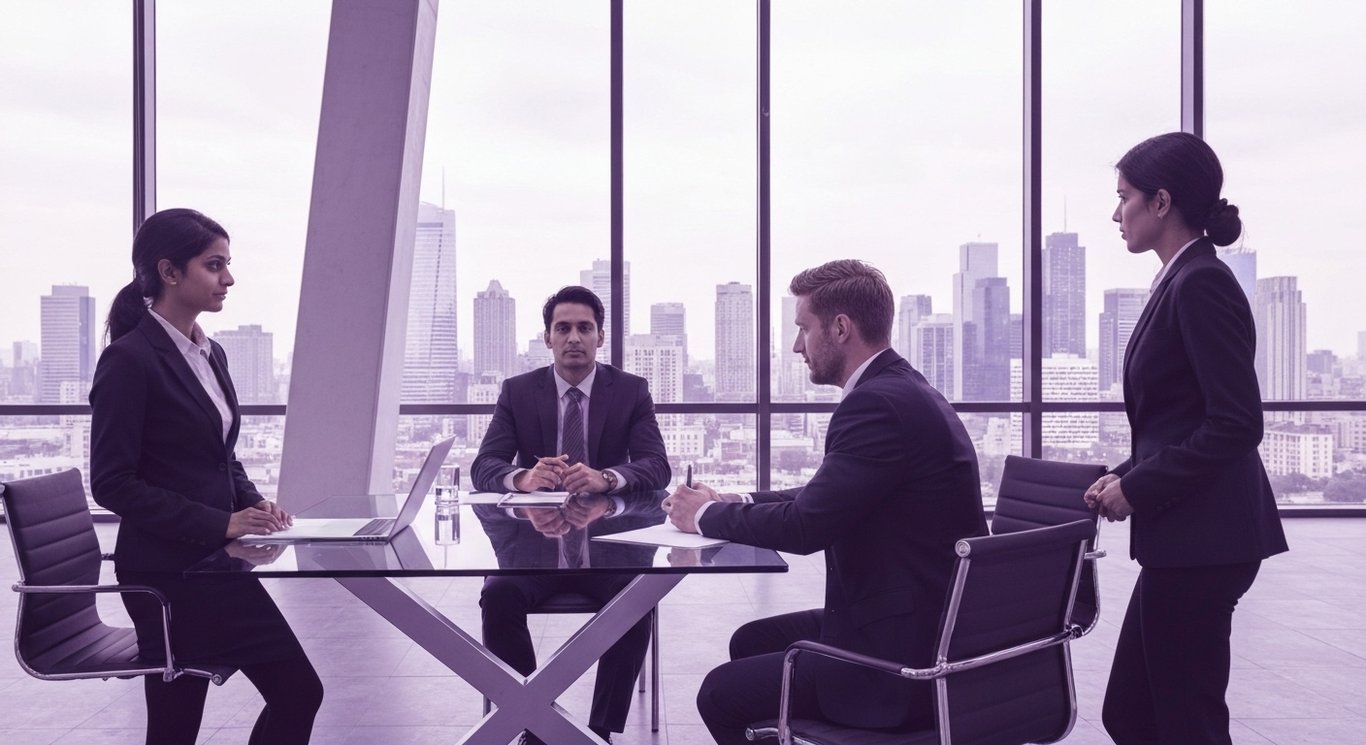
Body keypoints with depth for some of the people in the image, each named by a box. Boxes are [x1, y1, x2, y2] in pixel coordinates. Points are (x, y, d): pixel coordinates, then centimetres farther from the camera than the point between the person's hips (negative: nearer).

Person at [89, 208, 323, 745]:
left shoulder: (209, 354, 11)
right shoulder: (130, 358, -14)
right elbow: (113, 483, -17)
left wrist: (252, 503, -1)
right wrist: (221, 523, -21)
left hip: (214, 563, 8)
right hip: (166, 573, -8)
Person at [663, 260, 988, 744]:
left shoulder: (881, 403, -21)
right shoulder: (898, 390, 9)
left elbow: (806, 526, -23)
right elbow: (824, 500, 17)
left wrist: (706, 515, -7)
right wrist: (732, 503, 6)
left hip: (908, 660, -10)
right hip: (925, 625, 10)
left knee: (722, 695, -2)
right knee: (752, 641, 19)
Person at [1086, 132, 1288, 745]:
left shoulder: (1201, 284, -14)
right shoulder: (1184, 281, 14)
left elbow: (1237, 423, -20)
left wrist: (1139, 488, -14)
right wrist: (1128, 476, 8)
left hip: (1202, 538, -9)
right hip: (1184, 536, 10)